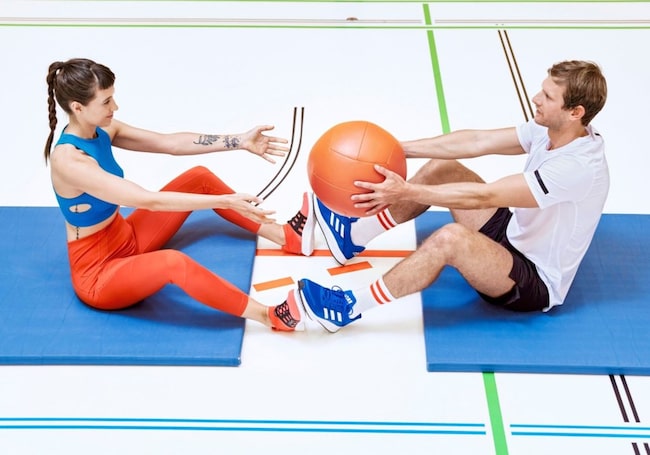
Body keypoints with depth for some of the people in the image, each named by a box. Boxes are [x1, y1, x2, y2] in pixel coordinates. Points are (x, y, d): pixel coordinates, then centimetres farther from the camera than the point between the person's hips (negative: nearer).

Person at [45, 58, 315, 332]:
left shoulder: (102, 130, -5)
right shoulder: (68, 160, -29)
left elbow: (170, 143, -6)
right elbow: (149, 200, -34)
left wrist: (240, 141, -12)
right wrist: (225, 201, -37)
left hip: (126, 239, 9)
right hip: (98, 274, -9)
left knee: (199, 178, 5)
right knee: (173, 262, -40)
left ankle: (287, 236, 7)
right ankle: (272, 316, -30)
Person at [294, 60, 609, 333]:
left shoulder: (579, 167, -30)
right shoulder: (549, 128, -6)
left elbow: (484, 196, -34)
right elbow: (476, 142, -7)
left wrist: (407, 192, -34)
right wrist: (399, 149, -12)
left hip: (537, 284, -9)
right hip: (515, 235, 9)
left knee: (451, 237, -36)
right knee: (442, 168, 0)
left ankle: (348, 308, -23)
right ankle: (354, 236, 8)